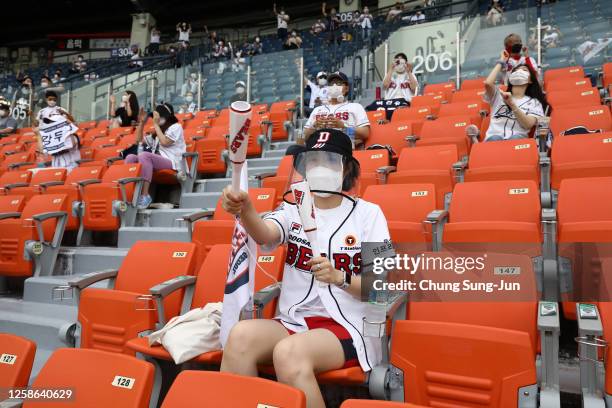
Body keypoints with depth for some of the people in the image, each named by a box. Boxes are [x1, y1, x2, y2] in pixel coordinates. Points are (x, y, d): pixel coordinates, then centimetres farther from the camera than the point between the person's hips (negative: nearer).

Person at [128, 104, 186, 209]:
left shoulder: (176, 127, 7)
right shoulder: (157, 132, 29)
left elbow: (165, 142, -10)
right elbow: (140, 140, 31)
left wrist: (156, 124, -2)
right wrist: (141, 122, 22)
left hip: (172, 163, -7)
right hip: (157, 161, 7)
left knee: (144, 155, -32)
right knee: (130, 157, -15)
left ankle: (145, 195, -39)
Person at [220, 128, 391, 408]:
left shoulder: (368, 213, 2)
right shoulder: (294, 209, 8)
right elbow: (265, 235, -16)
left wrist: (340, 277, -22)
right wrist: (244, 209, -38)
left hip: (349, 325, -2)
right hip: (294, 320, 3)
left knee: (289, 352, -32)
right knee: (241, 334, -27)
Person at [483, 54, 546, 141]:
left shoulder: (534, 102, 18)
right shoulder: (499, 95, 22)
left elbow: (528, 124, -1)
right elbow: (487, 83, 0)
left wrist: (511, 104, -13)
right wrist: (501, 62, 17)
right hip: (494, 137, 0)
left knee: (516, 138, -36)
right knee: (495, 139, -36)